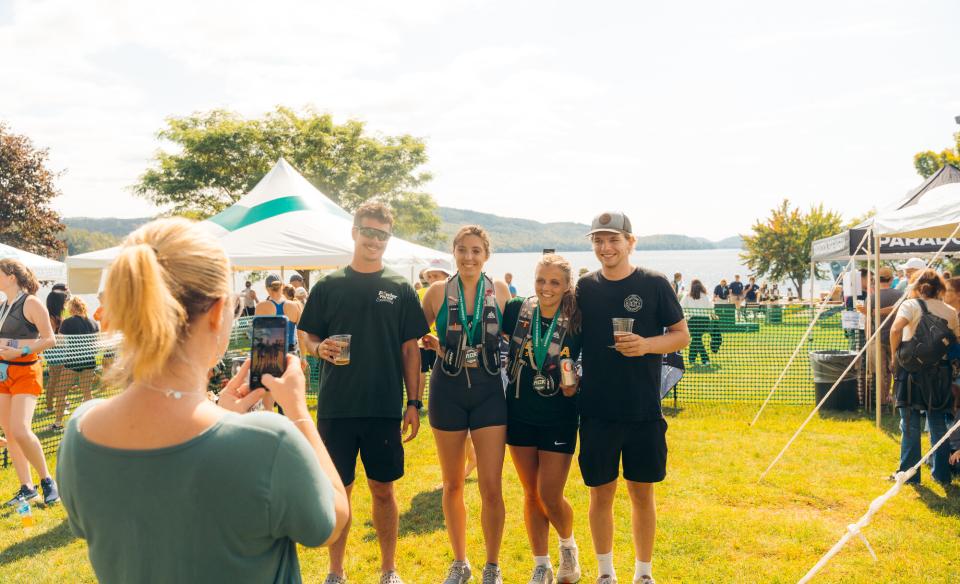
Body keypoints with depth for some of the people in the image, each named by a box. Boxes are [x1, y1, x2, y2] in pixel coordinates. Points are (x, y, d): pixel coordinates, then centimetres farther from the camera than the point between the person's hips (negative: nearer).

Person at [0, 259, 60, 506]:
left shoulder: (31, 303, -10)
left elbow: (50, 339, -11)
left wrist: (20, 351, -20)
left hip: (25, 371, -8)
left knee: (20, 430, -19)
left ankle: (47, 480, -1)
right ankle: (26, 488, 14)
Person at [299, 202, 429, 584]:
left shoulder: (400, 289, 4)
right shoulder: (329, 286, 4)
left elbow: (410, 349, 5)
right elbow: (308, 338, 7)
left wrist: (414, 402, 0)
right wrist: (320, 348, -16)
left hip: (385, 407, 0)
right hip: (336, 406, 0)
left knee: (383, 489, 9)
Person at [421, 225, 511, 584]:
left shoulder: (500, 291, 1)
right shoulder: (438, 292, -1)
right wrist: (436, 347, -8)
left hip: (489, 390, 0)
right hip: (448, 390, 1)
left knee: (491, 487, -3)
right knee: (452, 484, 11)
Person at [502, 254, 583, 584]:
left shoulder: (577, 322, -10)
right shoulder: (516, 311, -5)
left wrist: (576, 386, -16)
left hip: (559, 419, -3)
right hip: (520, 415, 3)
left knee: (550, 495, -3)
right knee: (531, 494, 11)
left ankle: (568, 546, 30)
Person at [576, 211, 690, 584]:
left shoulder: (655, 284, -2)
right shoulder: (585, 288, 4)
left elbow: (682, 335, 1)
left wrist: (647, 344, -17)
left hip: (644, 410, -1)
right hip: (596, 410, 1)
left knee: (642, 491, 9)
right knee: (601, 492, 8)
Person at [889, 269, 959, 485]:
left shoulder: (911, 305, -5)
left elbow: (896, 329, -21)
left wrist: (894, 354, -10)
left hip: (911, 369, -4)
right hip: (940, 370, 4)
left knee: (910, 425, 2)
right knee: (938, 423, 13)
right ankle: (941, 473, 19)